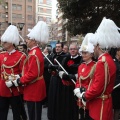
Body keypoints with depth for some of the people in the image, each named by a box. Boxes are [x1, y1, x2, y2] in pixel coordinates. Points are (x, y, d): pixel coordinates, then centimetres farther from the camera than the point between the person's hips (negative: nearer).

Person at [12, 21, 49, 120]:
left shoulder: (34, 55, -22)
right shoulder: (36, 51, 10)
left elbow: (32, 74, -25)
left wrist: (19, 81, -13)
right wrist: (21, 78, 8)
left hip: (34, 89, -10)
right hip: (36, 88, 10)